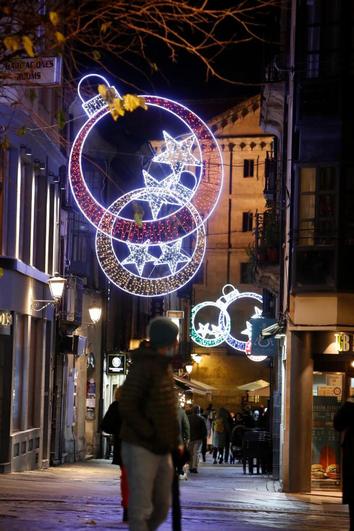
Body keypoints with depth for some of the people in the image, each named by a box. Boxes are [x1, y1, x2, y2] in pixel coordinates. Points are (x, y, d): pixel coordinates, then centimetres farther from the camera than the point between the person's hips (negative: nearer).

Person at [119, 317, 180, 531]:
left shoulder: (165, 366, 14)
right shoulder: (144, 366, -14)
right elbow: (127, 407, -19)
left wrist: (173, 440, 8)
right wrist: (152, 435, -20)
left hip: (162, 450, 9)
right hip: (141, 448, -9)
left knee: (162, 506, 15)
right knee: (142, 510, -5)